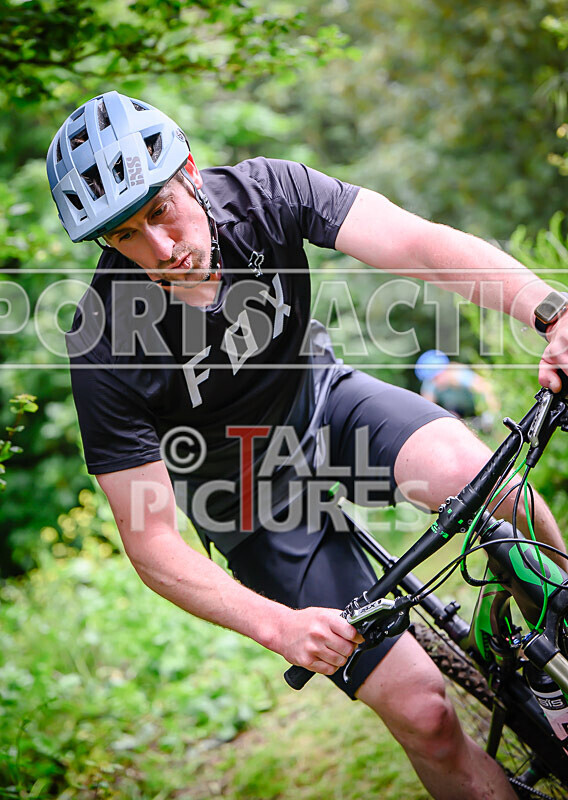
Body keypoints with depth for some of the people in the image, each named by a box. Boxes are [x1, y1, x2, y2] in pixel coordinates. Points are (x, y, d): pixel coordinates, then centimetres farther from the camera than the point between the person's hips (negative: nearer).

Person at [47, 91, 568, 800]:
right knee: (422, 713, -11)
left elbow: (420, 245, -34)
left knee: (467, 470, -31)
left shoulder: (260, 191, -21)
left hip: (324, 401, 3)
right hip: (257, 506, -2)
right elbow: (151, 543, -23)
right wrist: (279, 626, -37)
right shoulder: (106, 347, -27)